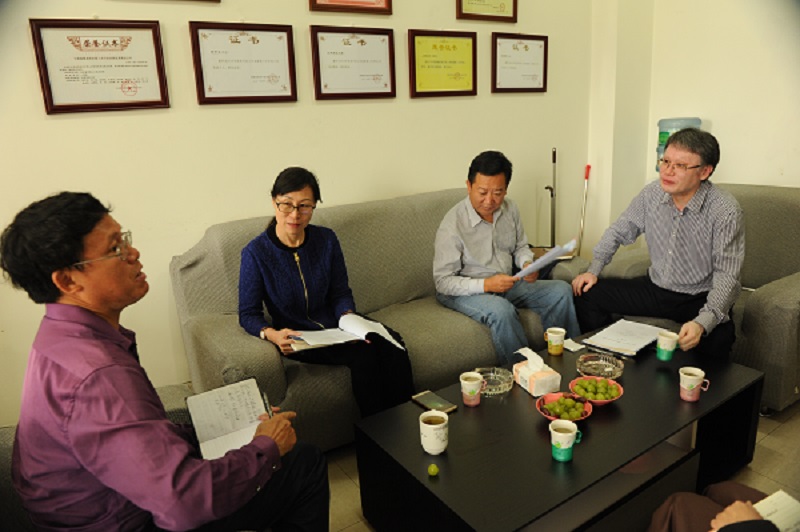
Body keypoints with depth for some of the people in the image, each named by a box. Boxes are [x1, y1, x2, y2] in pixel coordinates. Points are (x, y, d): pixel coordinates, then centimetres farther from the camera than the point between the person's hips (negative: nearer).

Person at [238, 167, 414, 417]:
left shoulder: (326, 239, -1)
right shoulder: (255, 253, -13)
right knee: (363, 353, -28)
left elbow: (341, 293, 5)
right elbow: (248, 314, -9)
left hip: (334, 327, 4)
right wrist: (272, 334, -30)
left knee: (390, 343, -24)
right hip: (296, 338, -4)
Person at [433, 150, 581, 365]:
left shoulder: (509, 209, -3)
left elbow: (520, 246, 14)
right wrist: (486, 284, -29)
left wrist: (527, 264, -9)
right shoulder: (452, 225, -23)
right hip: (464, 290, -6)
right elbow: (443, 281, -19)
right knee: (502, 311, -36)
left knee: (561, 290, -4)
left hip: (506, 283, 7)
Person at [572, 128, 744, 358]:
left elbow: (727, 277, -21)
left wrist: (702, 323, -36)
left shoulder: (726, 211, -19)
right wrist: (593, 270, 0)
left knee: (716, 341, -36)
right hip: (655, 288, 5)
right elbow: (618, 231, 10)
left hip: (700, 299, -4)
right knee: (586, 294, -7)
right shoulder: (652, 194, -6)